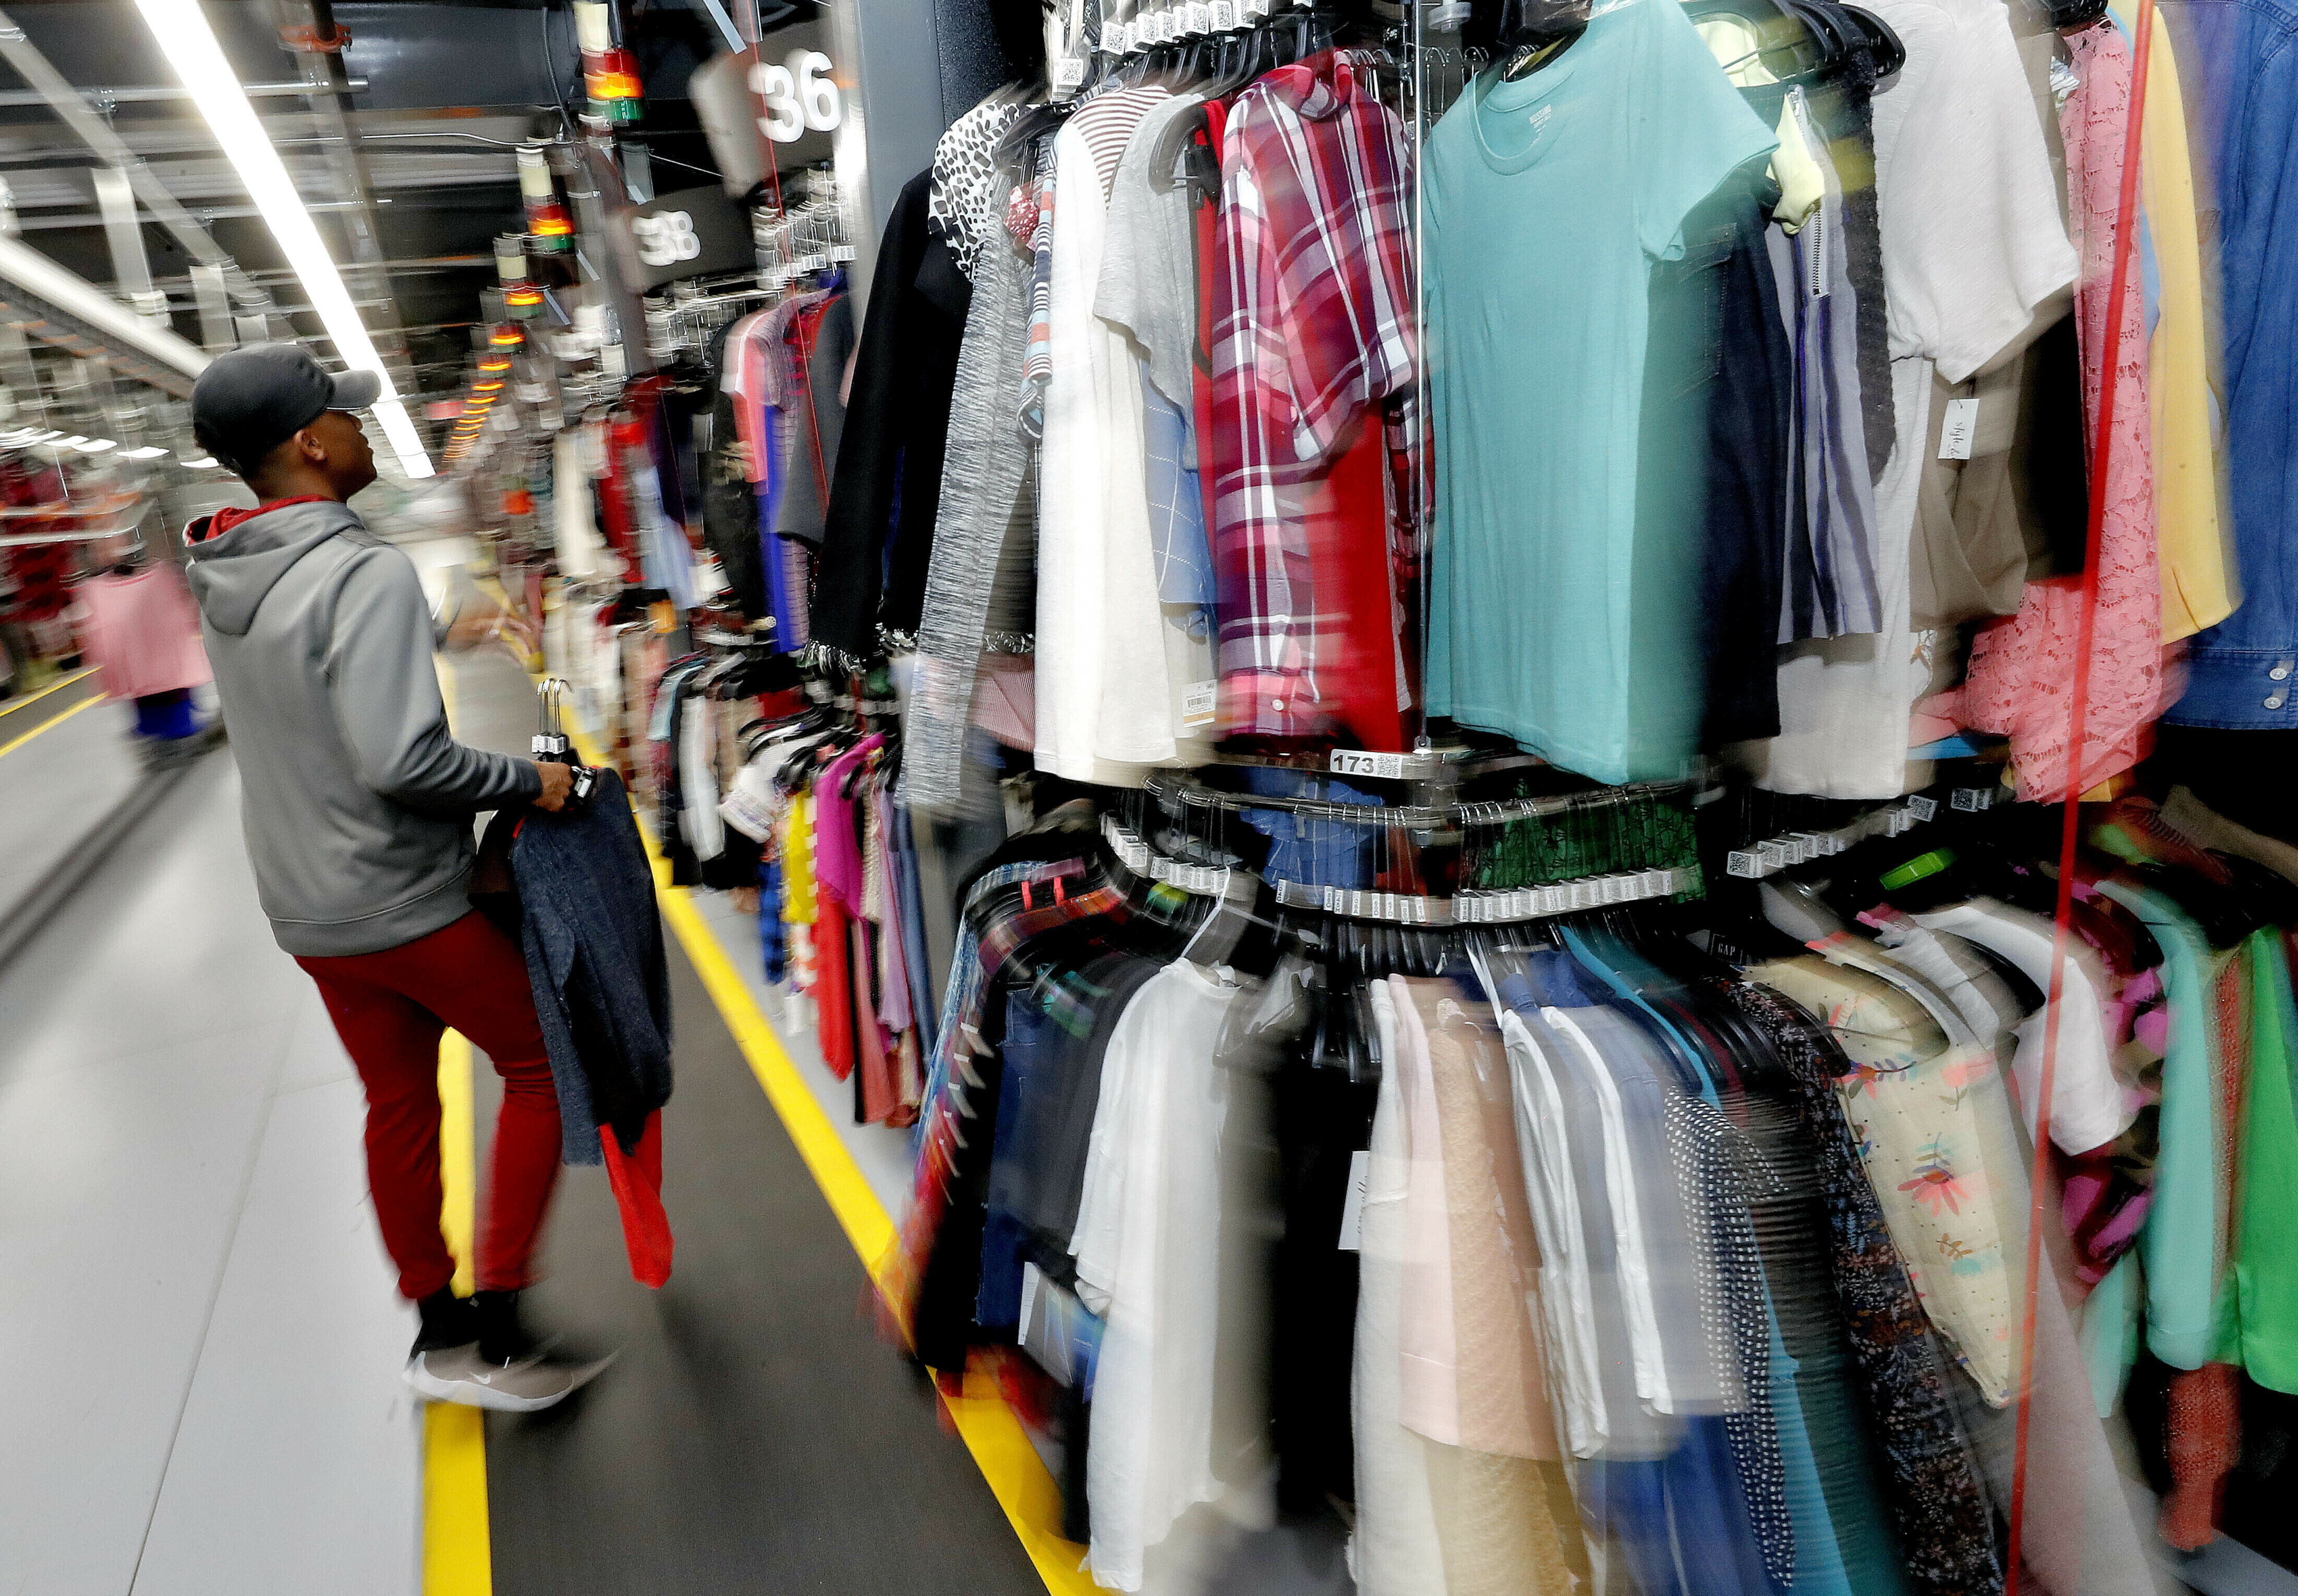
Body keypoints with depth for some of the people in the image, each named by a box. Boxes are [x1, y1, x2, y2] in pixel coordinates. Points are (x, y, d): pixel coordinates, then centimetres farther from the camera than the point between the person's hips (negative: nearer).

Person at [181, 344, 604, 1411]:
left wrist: (432, 633, 27)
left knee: (399, 1104, 18)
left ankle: (437, 1330, 30)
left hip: (305, 911, 8)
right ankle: (496, 1332, 9)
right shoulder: (367, 574, -22)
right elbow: (402, 759, -29)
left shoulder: (225, 579, 5)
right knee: (542, 1067, 7)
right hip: (409, 904, -8)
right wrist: (530, 781, -16)